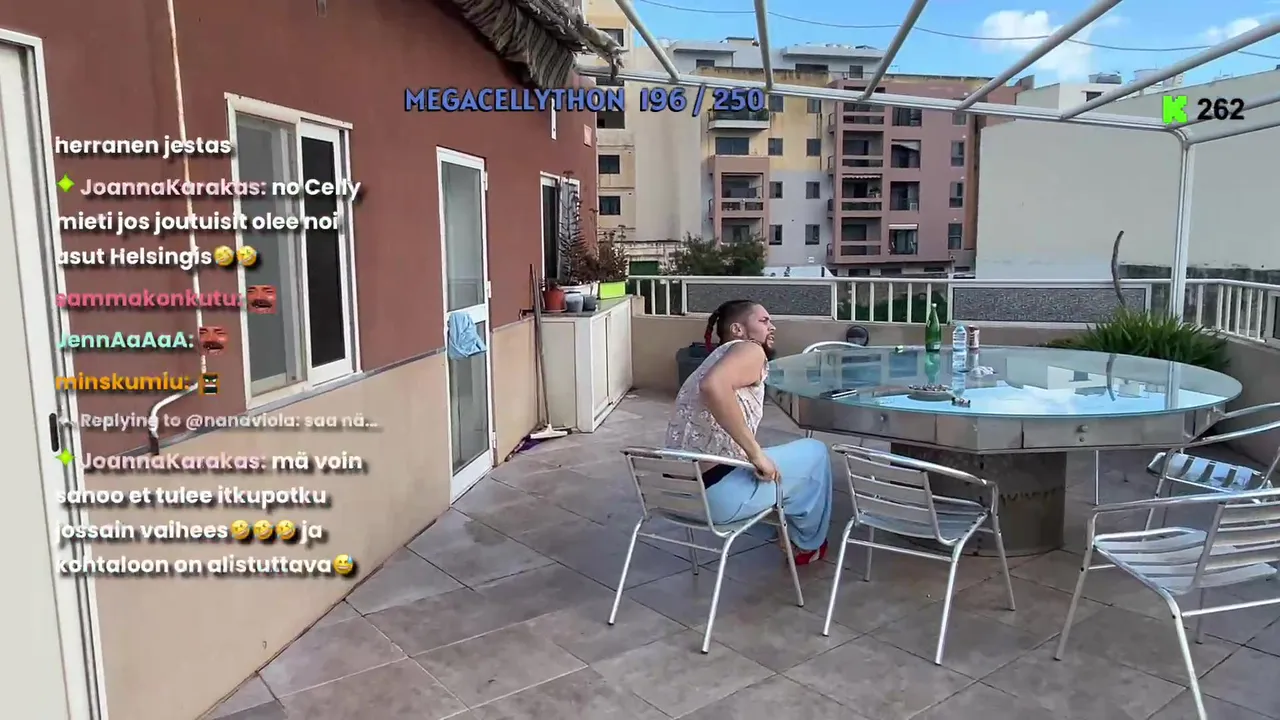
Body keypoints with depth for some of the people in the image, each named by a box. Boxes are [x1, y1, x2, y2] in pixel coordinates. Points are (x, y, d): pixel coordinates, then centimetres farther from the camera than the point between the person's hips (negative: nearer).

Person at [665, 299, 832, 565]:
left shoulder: (720, 357, 21)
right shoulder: (750, 351, -6)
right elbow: (713, 386, -28)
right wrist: (757, 454, -22)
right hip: (716, 492, -9)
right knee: (815, 452, 12)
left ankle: (787, 531, 41)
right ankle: (808, 542, 29)